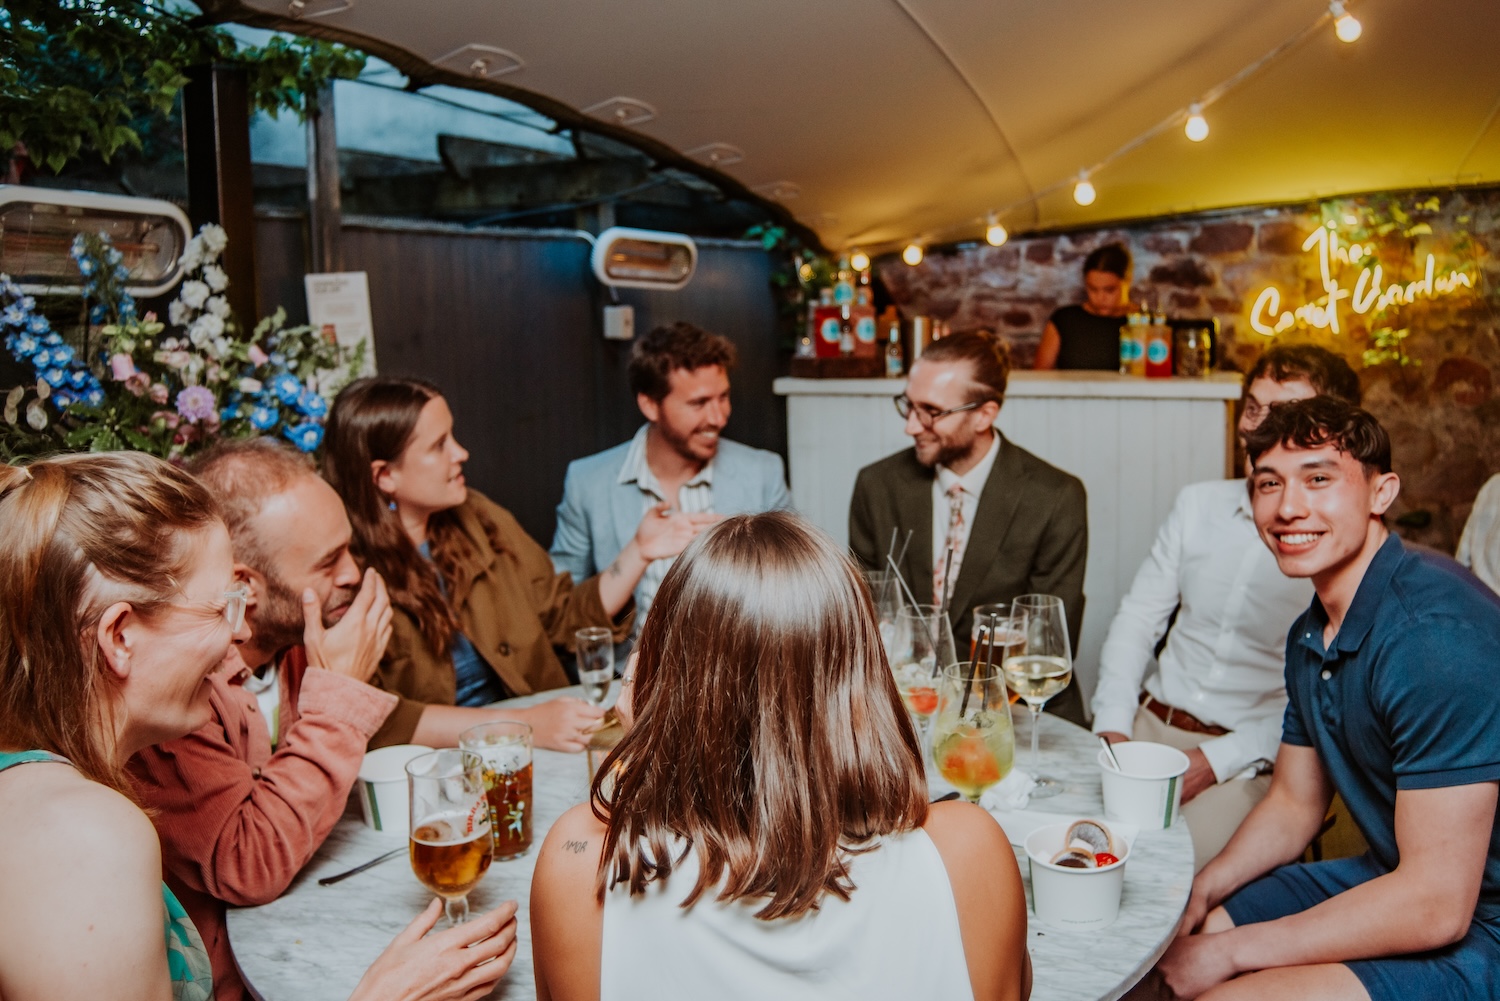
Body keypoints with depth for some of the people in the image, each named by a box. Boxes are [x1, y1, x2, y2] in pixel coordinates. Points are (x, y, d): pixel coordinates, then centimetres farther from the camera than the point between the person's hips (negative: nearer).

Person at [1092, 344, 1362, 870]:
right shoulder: (1200, 503, 9)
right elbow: (1136, 619, 11)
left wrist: (1219, 759, -15)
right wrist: (1113, 727, -2)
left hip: (1252, 761, -4)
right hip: (1148, 726, 4)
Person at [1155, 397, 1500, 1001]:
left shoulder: (1436, 633, -27)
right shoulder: (1311, 636, 4)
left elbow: (1437, 905, -28)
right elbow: (1294, 805, 14)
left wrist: (1230, 952, -20)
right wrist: (1202, 889, -4)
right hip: (1387, 879, 9)